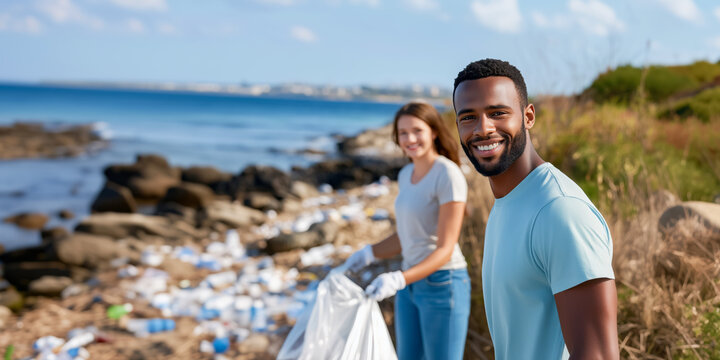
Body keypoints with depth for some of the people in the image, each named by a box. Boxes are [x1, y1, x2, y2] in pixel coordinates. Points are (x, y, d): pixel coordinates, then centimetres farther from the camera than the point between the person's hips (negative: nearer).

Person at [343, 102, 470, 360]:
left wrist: (398, 280, -28)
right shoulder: (406, 175, 9)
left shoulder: (448, 176, -16)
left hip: (442, 283, -8)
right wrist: (368, 254, 6)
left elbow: (445, 250, -19)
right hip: (412, 283, 8)